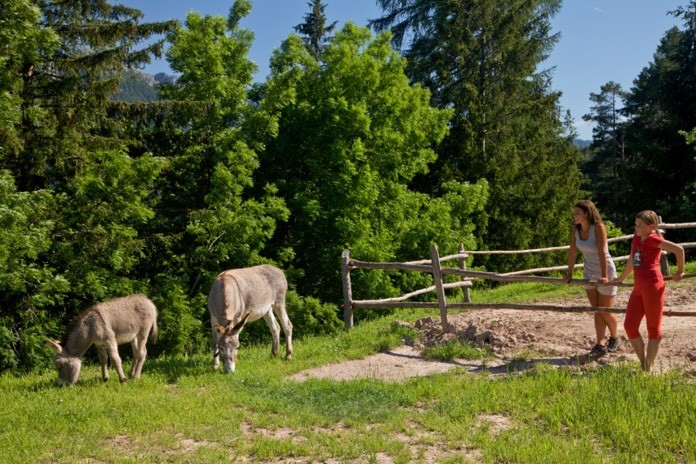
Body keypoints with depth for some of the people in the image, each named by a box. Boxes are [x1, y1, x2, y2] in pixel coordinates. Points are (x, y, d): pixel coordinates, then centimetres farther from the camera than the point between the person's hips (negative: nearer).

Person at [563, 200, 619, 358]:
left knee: (605, 312, 3)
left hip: (605, 273, -6)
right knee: (596, 310, 8)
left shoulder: (598, 227, -24)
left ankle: (614, 338, 29)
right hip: (589, 273, 6)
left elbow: (602, 252, -30)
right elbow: (573, 251, -1)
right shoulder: (576, 229, -6)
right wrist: (569, 273, 0)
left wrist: (604, 276, -34)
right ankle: (601, 345, 13)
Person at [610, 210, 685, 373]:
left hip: (653, 286, -8)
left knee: (653, 328, 2)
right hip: (638, 288, 8)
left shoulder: (653, 239, -8)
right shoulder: (636, 238, 14)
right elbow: (631, 262, 27)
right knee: (629, 325, 5)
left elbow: (678, 249, -16)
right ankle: (643, 364, 17)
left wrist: (680, 272, -7)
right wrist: (621, 278, 36)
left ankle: (648, 369, 9)